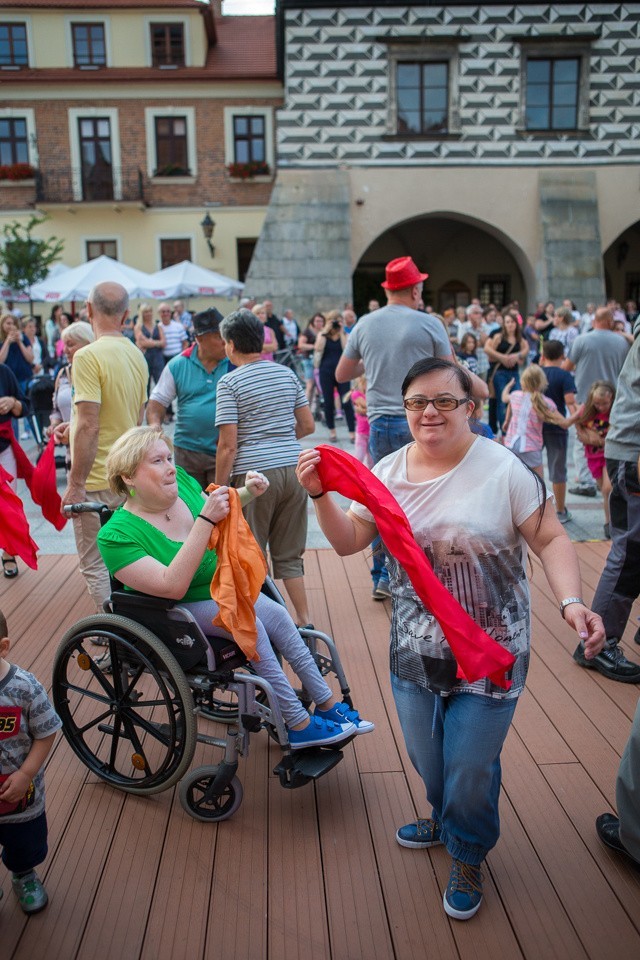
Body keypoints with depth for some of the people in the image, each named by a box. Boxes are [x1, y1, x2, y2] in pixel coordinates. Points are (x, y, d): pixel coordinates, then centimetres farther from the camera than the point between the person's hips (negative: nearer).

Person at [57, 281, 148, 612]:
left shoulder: (89, 356, -17)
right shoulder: (136, 355, 8)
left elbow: (89, 426, -22)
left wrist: (76, 484, -16)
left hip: (98, 481, -8)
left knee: (96, 567, 4)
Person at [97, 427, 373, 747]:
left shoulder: (181, 481, -6)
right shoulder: (116, 536, -23)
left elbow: (220, 511, 16)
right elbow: (173, 587, -33)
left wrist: (247, 493, -4)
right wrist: (205, 520, -37)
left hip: (220, 585, 6)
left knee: (277, 615, -14)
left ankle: (327, 704, -2)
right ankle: (299, 725, -12)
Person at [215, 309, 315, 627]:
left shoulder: (230, 382, -7)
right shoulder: (287, 374, 9)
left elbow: (228, 445, -12)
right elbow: (308, 425, 12)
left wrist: (219, 490, -4)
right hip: (293, 469, 5)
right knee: (289, 555, 15)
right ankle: (305, 622, 17)